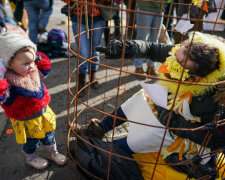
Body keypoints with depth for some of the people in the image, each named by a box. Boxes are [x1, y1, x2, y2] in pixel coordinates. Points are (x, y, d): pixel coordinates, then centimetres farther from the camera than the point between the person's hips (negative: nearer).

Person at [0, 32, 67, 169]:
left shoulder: (33, 71, -10)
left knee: (49, 134, 26)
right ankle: (31, 158, 53)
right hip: (26, 121, -6)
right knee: (31, 142, 21)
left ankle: (52, 152, 53)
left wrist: (35, 56, -10)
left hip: (43, 112, 6)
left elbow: (46, 66, 6)